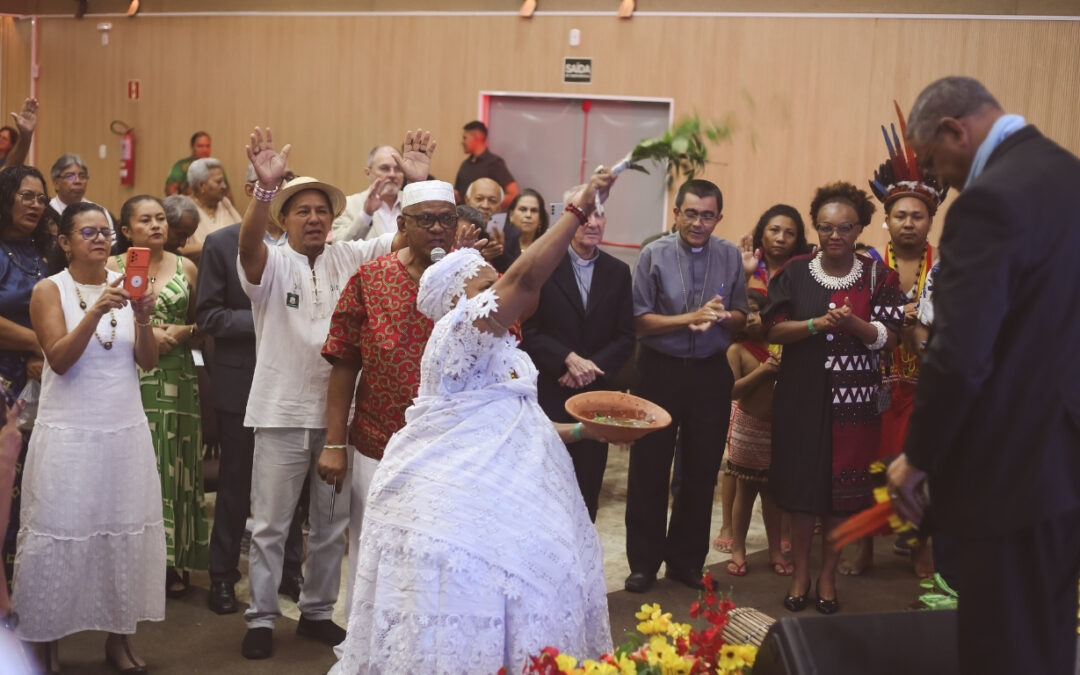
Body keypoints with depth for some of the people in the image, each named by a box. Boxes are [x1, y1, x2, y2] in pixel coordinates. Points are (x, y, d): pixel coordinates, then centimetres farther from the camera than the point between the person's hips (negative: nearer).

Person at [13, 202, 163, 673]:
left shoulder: (125, 284, 7)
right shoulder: (50, 290, -3)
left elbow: (148, 362, 3)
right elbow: (59, 360, -15)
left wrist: (143, 320, -16)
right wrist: (95, 312, -26)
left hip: (126, 431, 4)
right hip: (68, 434, -4)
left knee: (125, 532, 6)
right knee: (60, 533, 0)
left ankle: (119, 635, 18)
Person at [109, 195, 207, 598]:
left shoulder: (186, 268, 9)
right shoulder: (111, 268, 3)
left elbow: (203, 322, 14)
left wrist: (185, 331, -6)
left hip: (176, 382, 2)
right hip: (129, 380, -2)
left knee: (174, 466, 4)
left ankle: (173, 560, 13)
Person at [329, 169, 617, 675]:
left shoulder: (501, 352, 17)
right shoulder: (459, 330, -12)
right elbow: (526, 276, -24)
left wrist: (580, 432, 17)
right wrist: (581, 207, -22)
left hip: (490, 509, 9)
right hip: (451, 517, -9)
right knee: (460, 632, -7)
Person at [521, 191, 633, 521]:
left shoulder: (618, 272, 8)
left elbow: (625, 337, 6)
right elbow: (529, 330, -7)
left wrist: (590, 367, -9)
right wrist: (569, 359, -17)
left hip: (596, 393, 3)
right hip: (549, 392, -3)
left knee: (588, 486, 8)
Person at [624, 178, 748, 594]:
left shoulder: (730, 256, 3)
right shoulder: (654, 255, -7)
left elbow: (741, 318, 5)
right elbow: (640, 321, -10)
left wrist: (723, 317, -17)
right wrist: (690, 318, -21)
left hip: (711, 373, 3)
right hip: (660, 372, -3)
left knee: (701, 471, 11)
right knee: (649, 470, 4)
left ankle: (686, 560, 25)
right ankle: (644, 561, 17)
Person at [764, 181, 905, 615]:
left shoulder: (878, 276, 0)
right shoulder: (796, 272, 1)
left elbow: (889, 337, -4)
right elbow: (774, 330, -3)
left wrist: (853, 323, -22)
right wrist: (817, 324, -19)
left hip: (853, 398, 0)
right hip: (802, 395, 0)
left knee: (842, 489, 5)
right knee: (801, 483, 4)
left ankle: (828, 575, 19)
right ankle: (800, 573, 17)